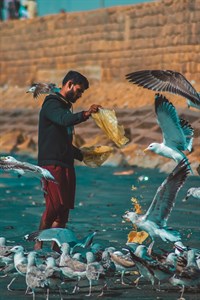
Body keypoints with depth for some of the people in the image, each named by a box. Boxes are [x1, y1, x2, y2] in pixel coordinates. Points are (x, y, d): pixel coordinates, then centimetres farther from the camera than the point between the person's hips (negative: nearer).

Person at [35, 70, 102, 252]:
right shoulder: (52, 104, -5)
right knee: (55, 205, -17)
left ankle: (56, 249, 3)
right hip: (52, 163, -9)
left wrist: (82, 155, 24)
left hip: (66, 164, 9)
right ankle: (38, 245, -10)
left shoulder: (65, 107, 24)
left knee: (65, 208, 3)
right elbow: (64, 120, -29)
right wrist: (85, 114, -41)